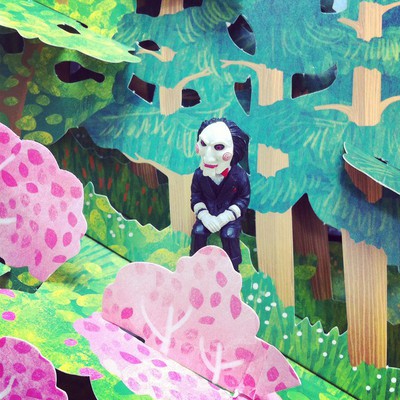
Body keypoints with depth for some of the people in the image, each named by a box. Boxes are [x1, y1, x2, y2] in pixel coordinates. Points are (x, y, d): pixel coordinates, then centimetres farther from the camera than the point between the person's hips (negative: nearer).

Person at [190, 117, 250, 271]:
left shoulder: (239, 175, -18)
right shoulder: (199, 174, -11)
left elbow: (244, 199, -10)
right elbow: (196, 197, -1)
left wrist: (225, 217, -20)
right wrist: (204, 216, -18)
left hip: (229, 214, -2)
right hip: (208, 213, 3)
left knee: (229, 234, -25)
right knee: (198, 231, -20)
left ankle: (232, 269, -4)